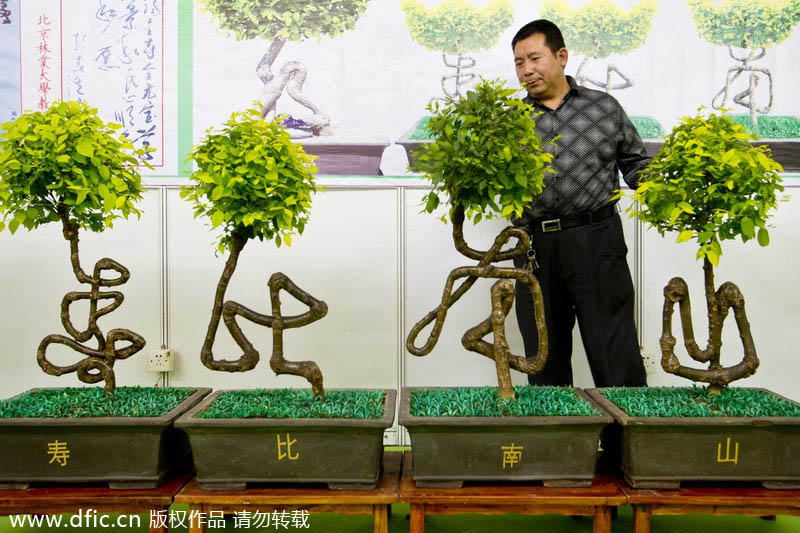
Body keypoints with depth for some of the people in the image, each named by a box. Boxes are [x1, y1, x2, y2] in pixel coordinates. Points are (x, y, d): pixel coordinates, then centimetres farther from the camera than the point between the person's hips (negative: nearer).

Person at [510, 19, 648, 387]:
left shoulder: (604, 108, 10)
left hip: (595, 242, -2)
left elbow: (636, 164, 12)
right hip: (534, 247, 2)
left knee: (615, 352, -2)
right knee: (544, 357, 11)